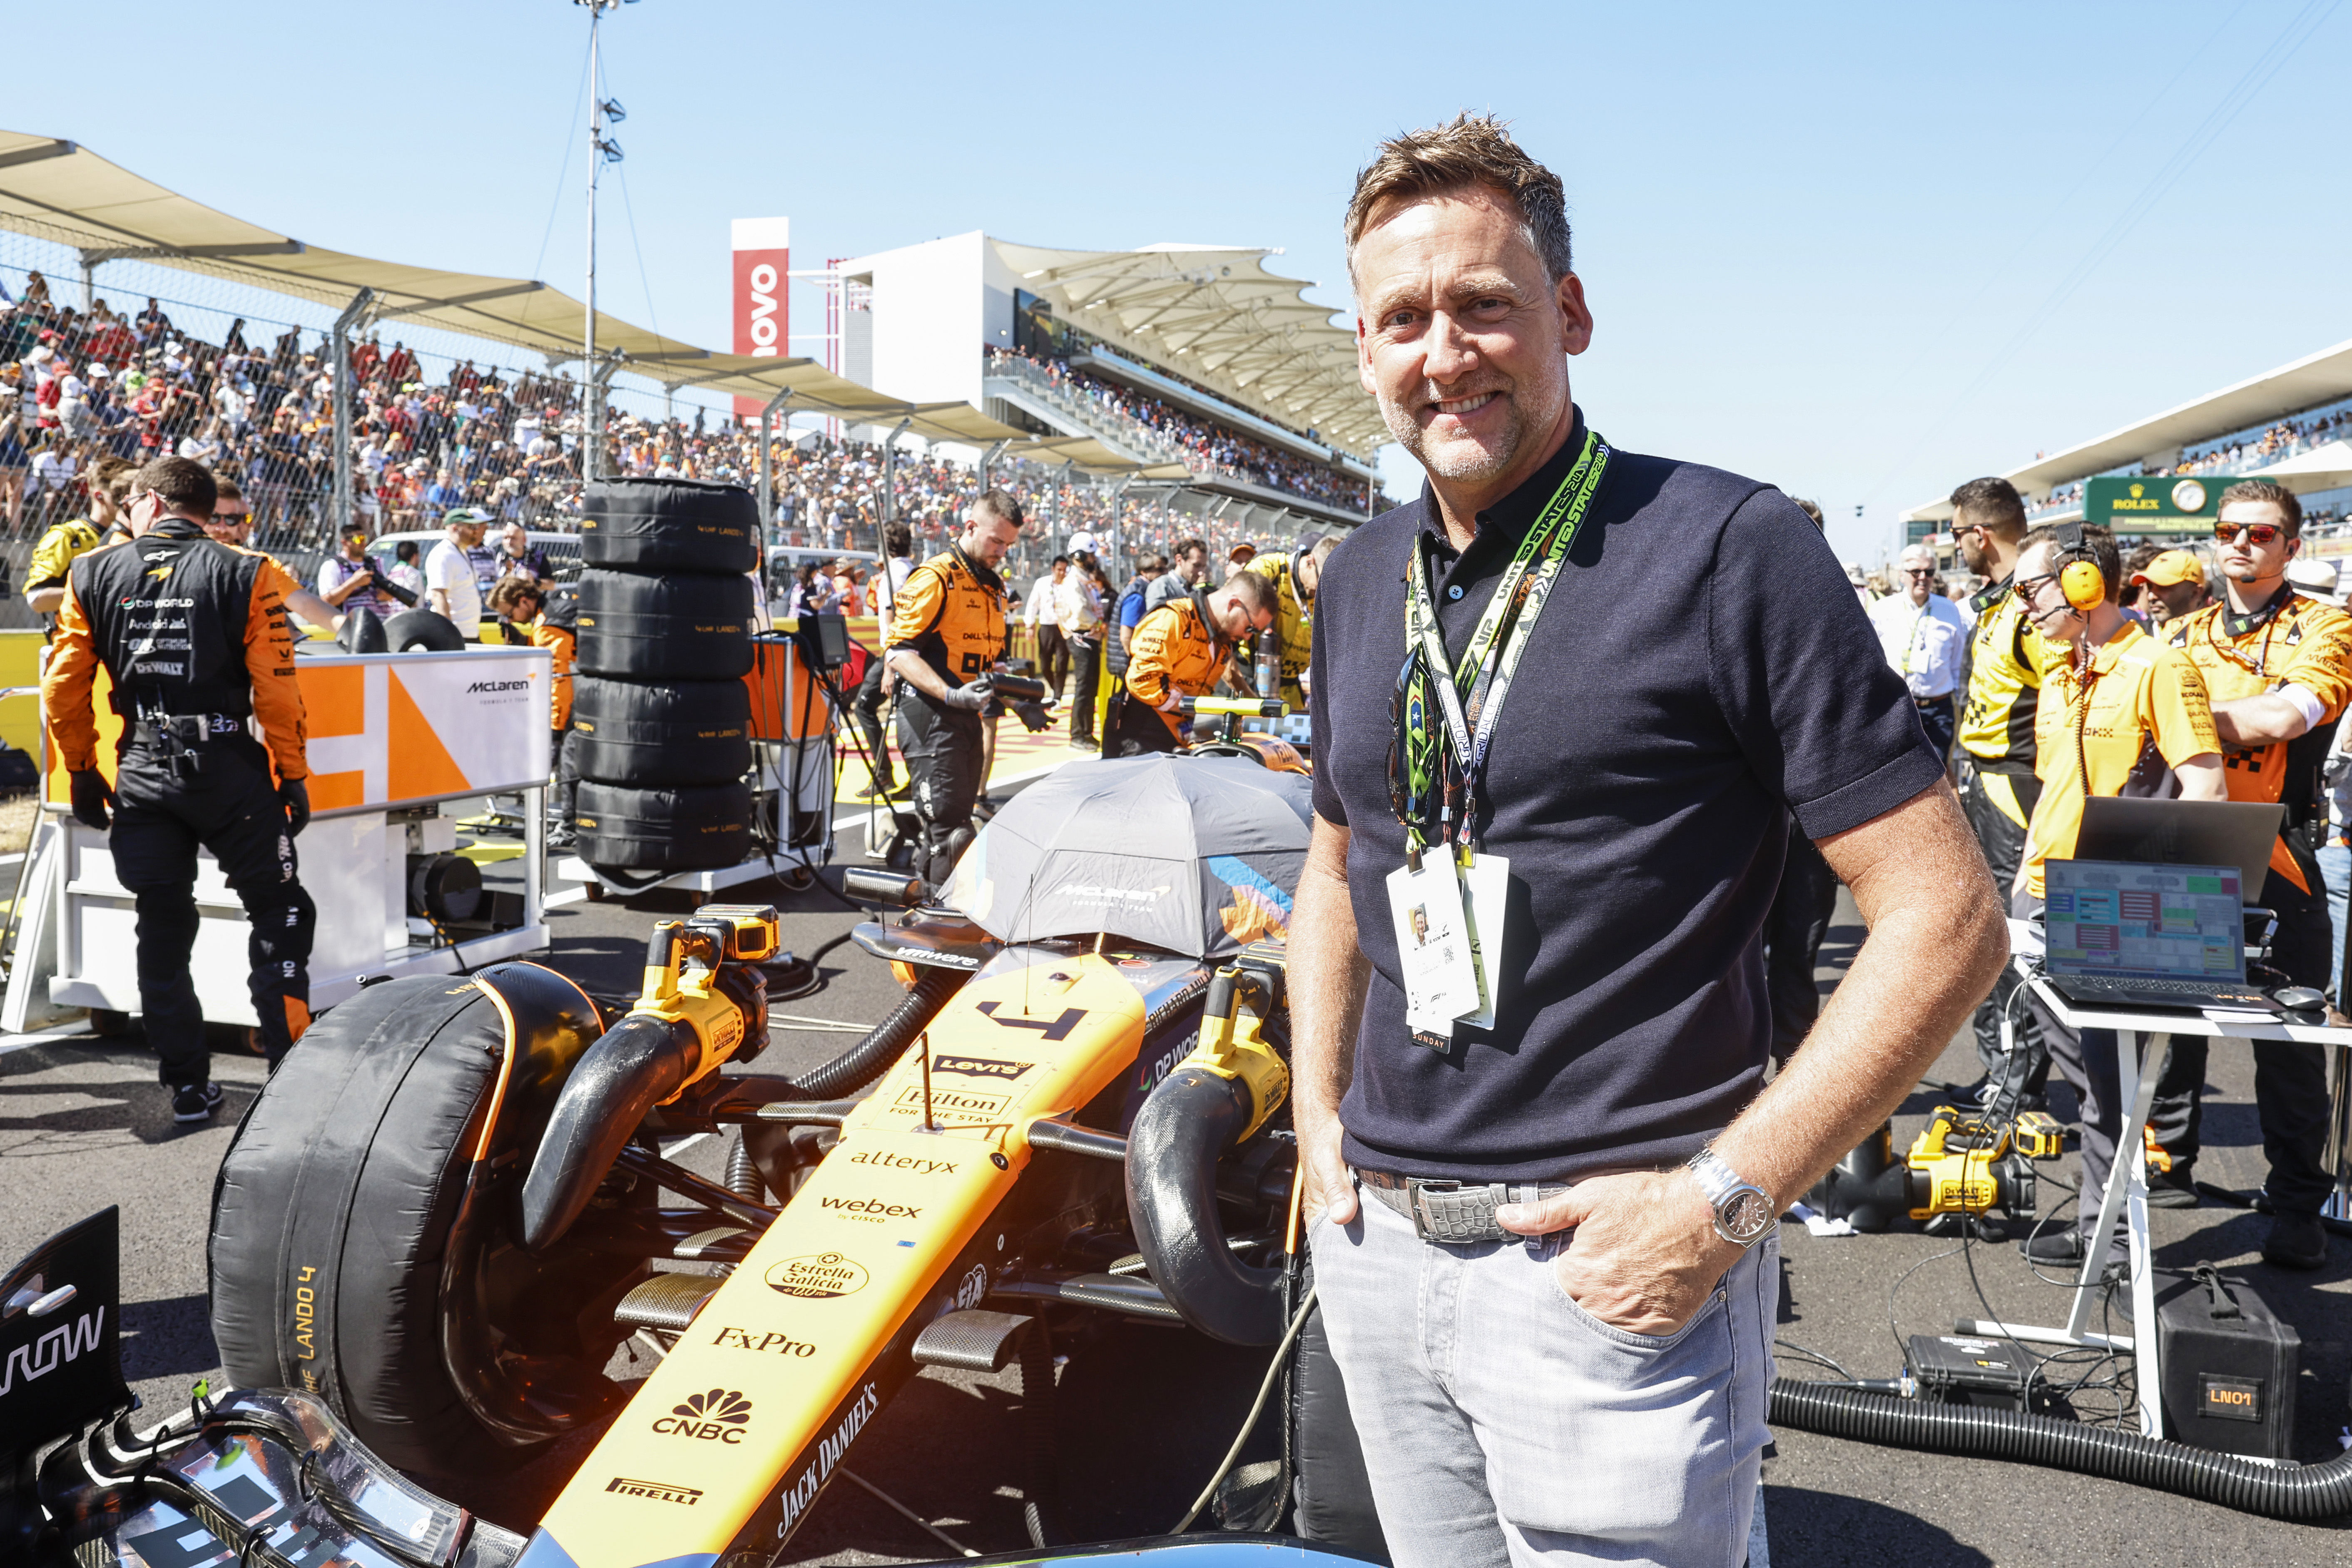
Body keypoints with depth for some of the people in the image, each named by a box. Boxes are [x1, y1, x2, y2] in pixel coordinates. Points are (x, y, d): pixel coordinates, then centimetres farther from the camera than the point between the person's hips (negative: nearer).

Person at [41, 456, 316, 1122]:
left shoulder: (93, 575, 5)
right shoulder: (244, 573, -4)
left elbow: (64, 688, 4)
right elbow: (276, 688, -8)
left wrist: (82, 773, 15)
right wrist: (294, 776, -1)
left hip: (142, 776, 3)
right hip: (228, 769, -3)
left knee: (162, 930, 12)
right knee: (279, 916, 8)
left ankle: (188, 1088, 16)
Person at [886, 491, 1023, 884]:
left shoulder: (994, 585, 18)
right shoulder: (935, 578, -11)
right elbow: (900, 652, -17)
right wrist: (952, 695, -28)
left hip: (968, 718, 9)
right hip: (930, 715, -9)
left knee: (956, 818, 11)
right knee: (949, 823, -13)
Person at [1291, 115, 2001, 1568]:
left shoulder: (1731, 548, -11)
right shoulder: (1359, 581, 9)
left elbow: (1946, 918, -12)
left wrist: (1724, 1199, -17)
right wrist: (1320, 1111, 10)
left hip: (1612, 1267, -6)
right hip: (1375, 1242, 6)